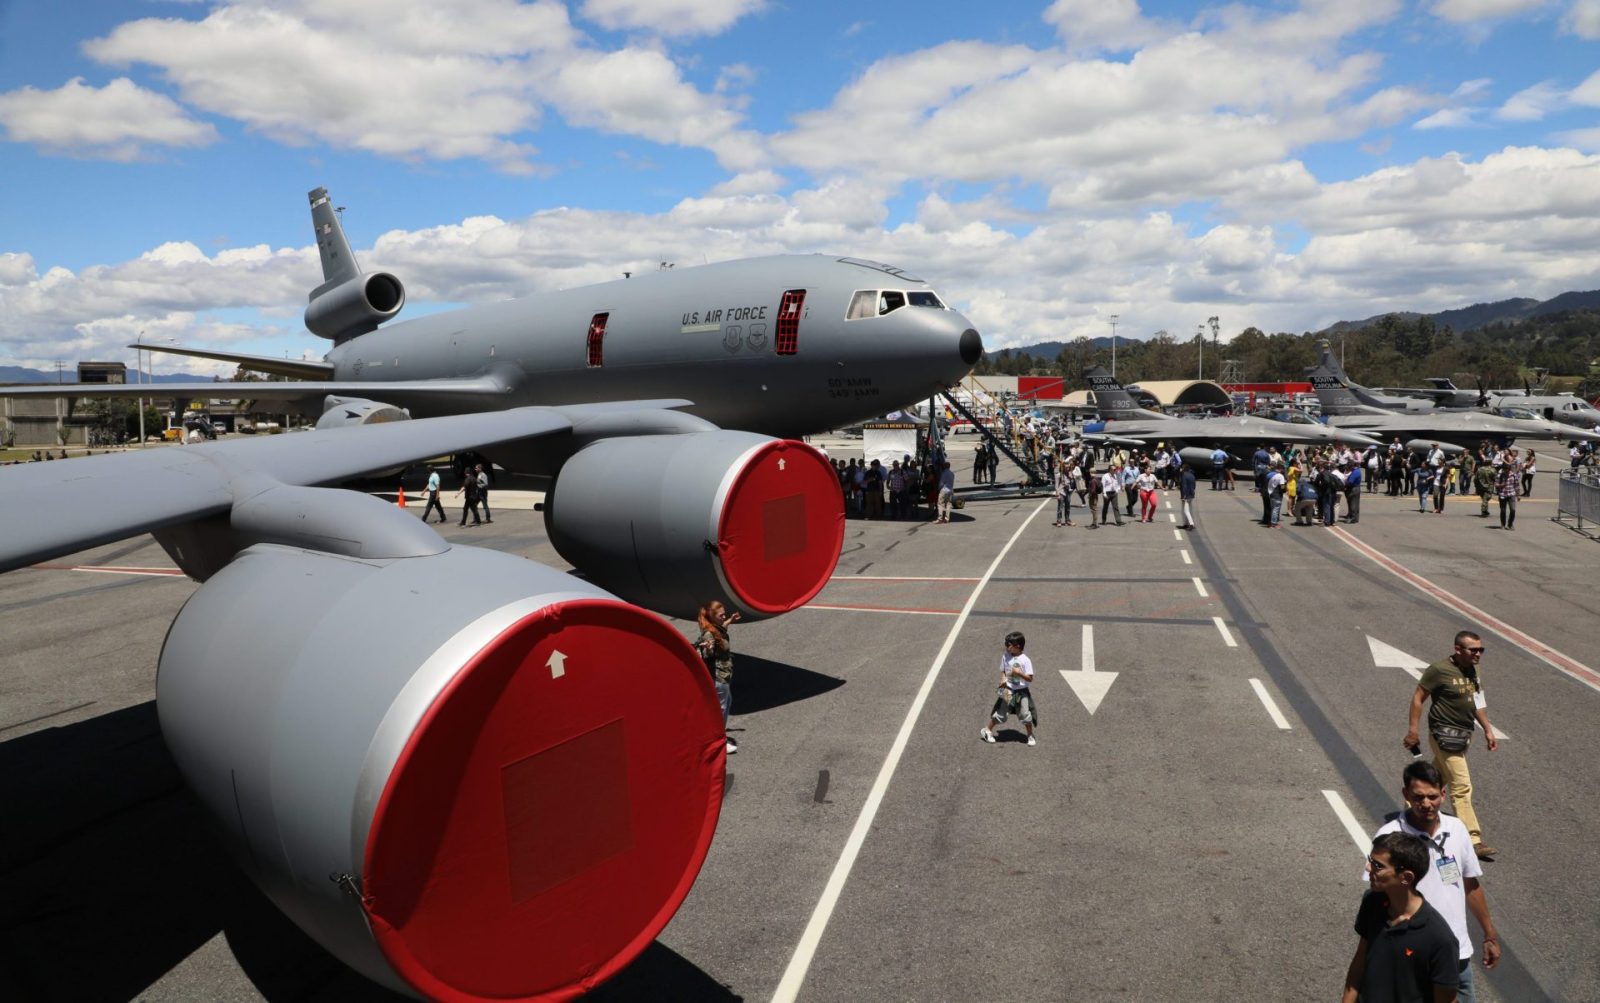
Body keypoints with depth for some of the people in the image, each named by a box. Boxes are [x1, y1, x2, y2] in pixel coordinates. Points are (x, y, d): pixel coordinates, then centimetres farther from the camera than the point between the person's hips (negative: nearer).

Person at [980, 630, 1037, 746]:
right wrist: (1003, 679, -11)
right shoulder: (1005, 657, -3)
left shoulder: (1025, 660, -13)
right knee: (1000, 713, 5)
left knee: (1025, 714, -1)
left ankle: (1030, 736, 19)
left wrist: (1020, 673, -27)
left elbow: (1030, 678, -12)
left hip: (1022, 691, -2)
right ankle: (987, 730, 20)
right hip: (1008, 690, 2)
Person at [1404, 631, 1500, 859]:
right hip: (1445, 735, -8)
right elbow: (1418, 698, -14)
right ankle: (1473, 841, -8)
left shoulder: (1472, 671, 7)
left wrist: (1488, 731, 15)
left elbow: (1477, 703, 18)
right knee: (1462, 787, -10)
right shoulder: (1440, 670, -18)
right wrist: (1412, 730, -15)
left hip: (1463, 735, 8)